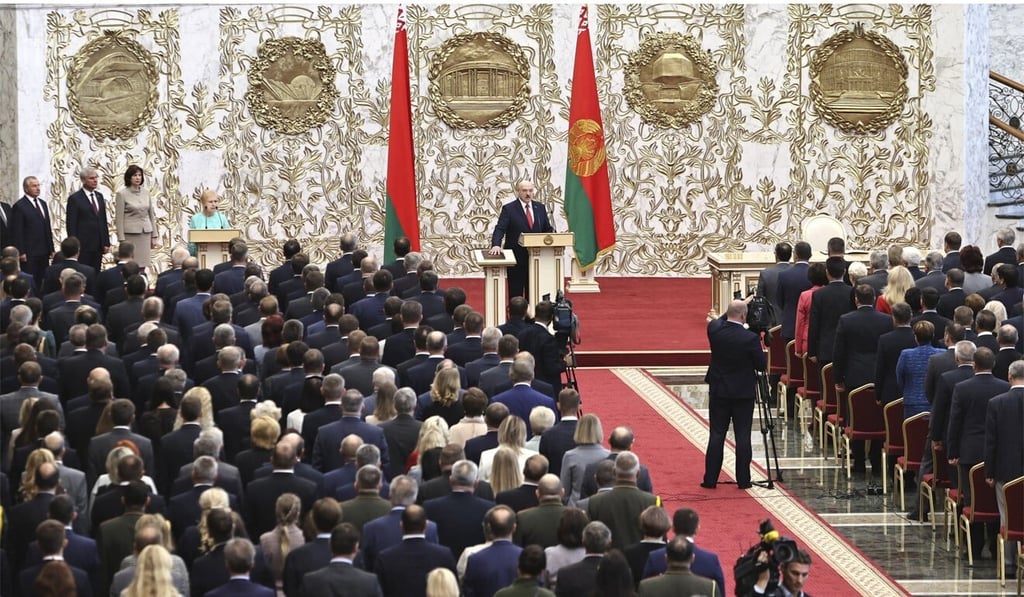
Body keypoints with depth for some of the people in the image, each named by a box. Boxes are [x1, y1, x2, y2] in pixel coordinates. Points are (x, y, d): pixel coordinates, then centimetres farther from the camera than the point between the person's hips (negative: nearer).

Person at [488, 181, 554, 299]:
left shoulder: (540, 208, 10)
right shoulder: (508, 209, -4)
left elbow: (547, 229, 13)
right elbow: (500, 229, -13)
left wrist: (551, 231, -12)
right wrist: (496, 245, -31)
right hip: (516, 259, -4)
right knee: (515, 294, 1)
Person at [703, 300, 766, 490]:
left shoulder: (714, 330, -8)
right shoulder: (750, 338, -18)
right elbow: (762, 365, -8)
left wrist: (733, 310, 17)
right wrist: (759, 347, 8)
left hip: (719, 391, 3)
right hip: (743, 393, -3)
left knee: (716, 435, 6)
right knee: (743, 436, 3)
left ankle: (710, 479, 6)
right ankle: (743, 480, 6)